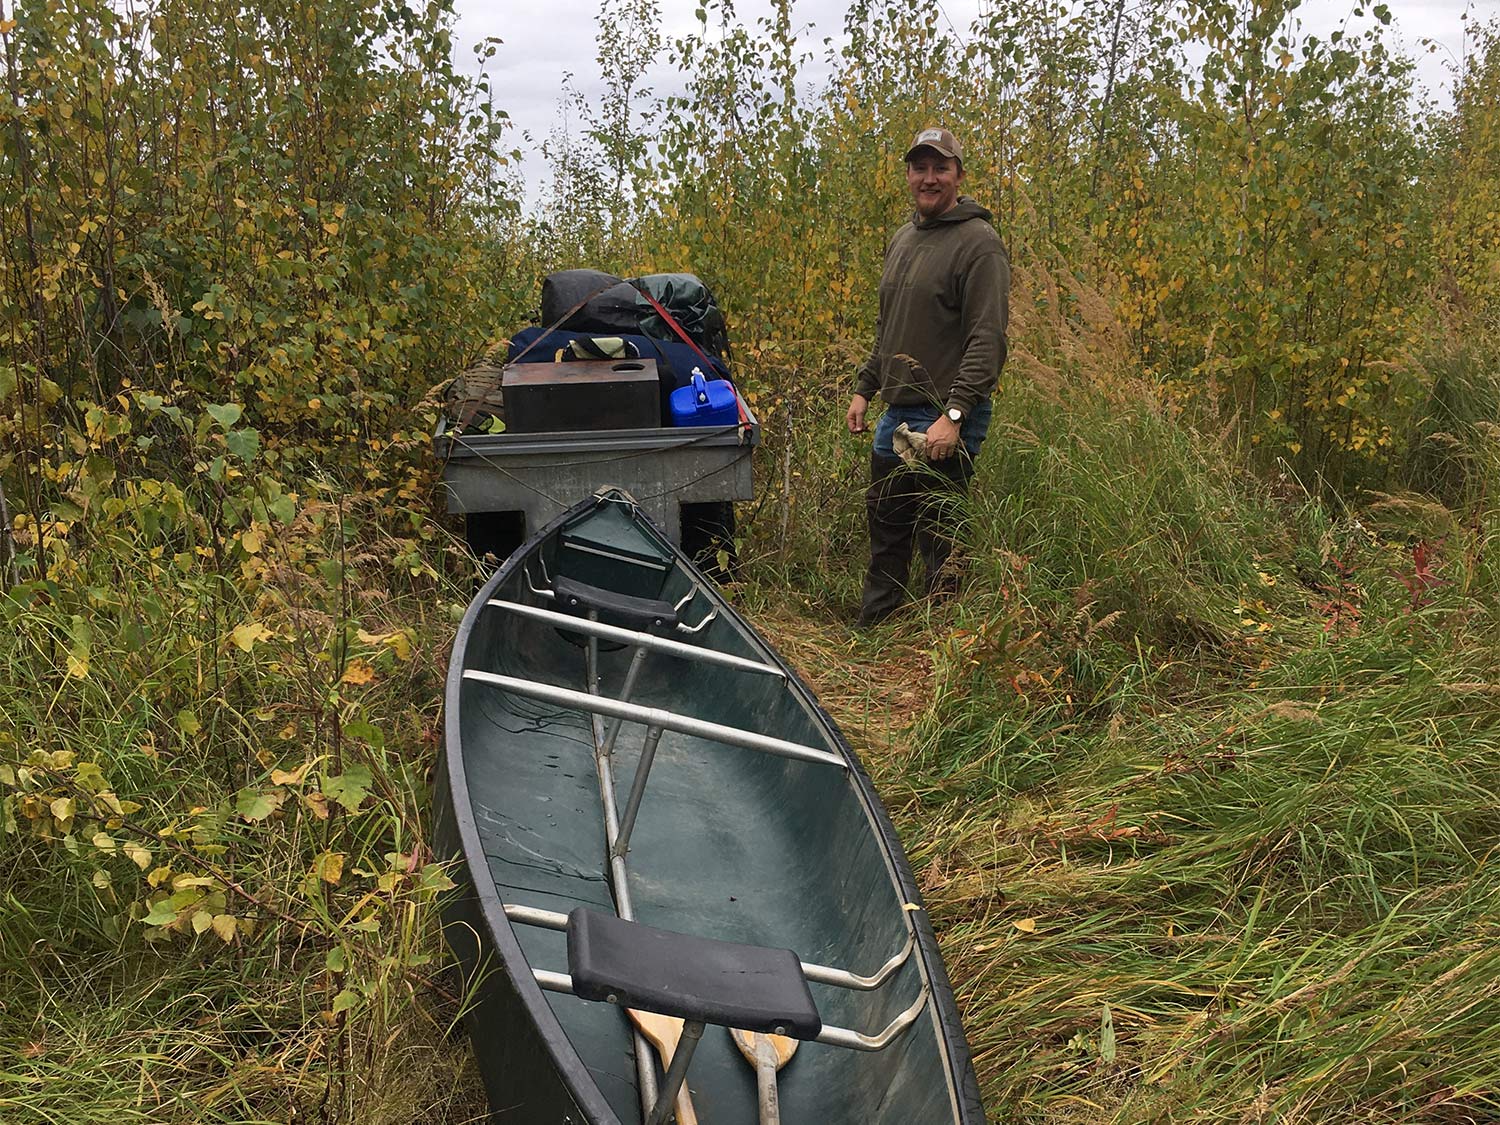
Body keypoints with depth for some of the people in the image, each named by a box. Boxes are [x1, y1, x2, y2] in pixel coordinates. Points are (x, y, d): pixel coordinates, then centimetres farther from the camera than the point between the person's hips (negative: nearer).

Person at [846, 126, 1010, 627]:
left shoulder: (978, 243, -12)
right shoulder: (901, 239, 15)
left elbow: (988, 340, -19)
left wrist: (954, 415, -25)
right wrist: (864, 388, 18)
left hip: (945, 420, -8)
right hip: (895, 415, 8)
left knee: (939, 540, 0)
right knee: (884, 529, 16)